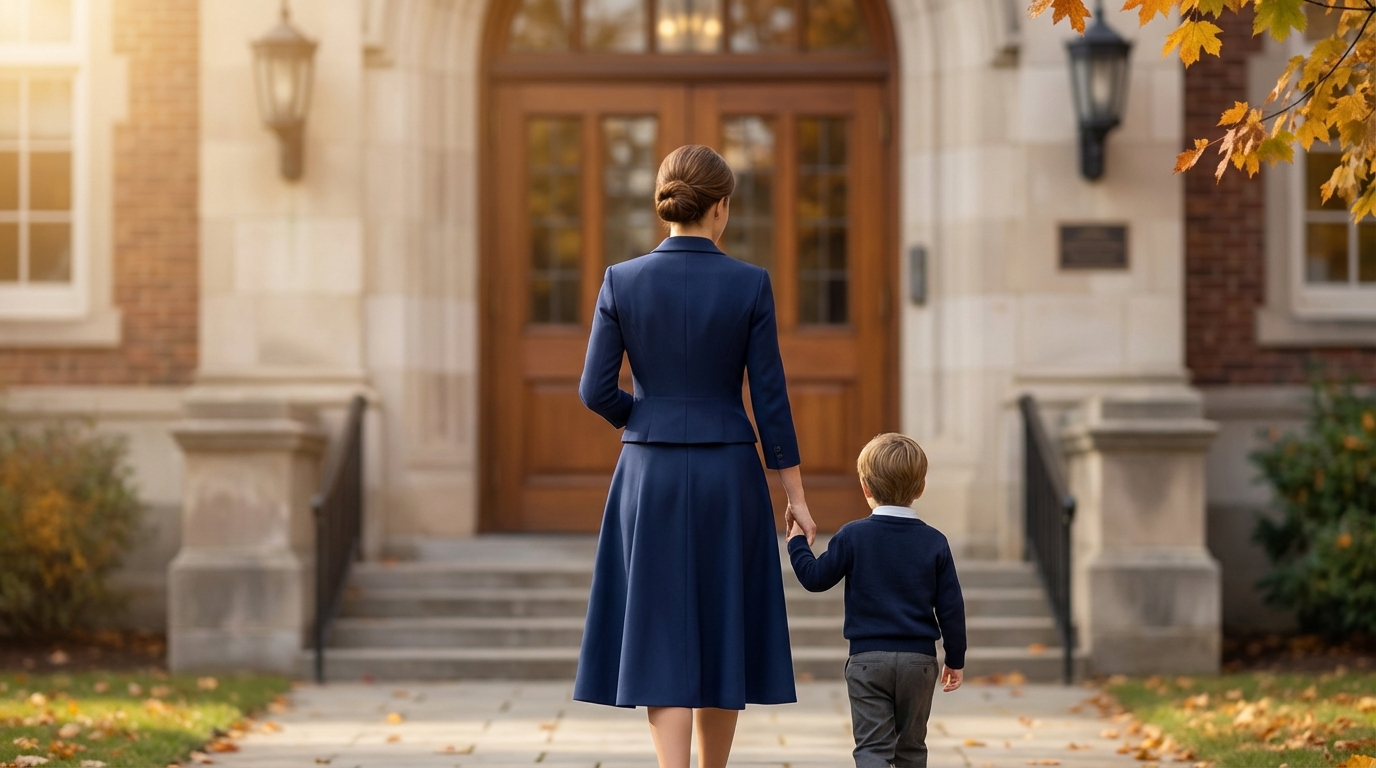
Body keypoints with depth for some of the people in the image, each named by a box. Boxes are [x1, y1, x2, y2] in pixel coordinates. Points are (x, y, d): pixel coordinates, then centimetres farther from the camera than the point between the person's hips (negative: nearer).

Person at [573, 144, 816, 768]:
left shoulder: (622, 281, -4)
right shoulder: (750, 284, -7)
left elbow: (596, 392, -3)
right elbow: (770, 398, -6)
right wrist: (796, 497, 2)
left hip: (650, 477, 0)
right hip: (728, 477, 0)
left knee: (662, 641, 2)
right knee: (722, 634, 13)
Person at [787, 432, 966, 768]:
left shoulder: (853, 536, -6)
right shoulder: (934, 542, 0)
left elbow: (815, 578, -1)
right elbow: (950, 606, 1)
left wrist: (798, 545, 17)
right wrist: (955, 660, 11)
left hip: (868, 658, -2)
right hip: (919, 658, 2)